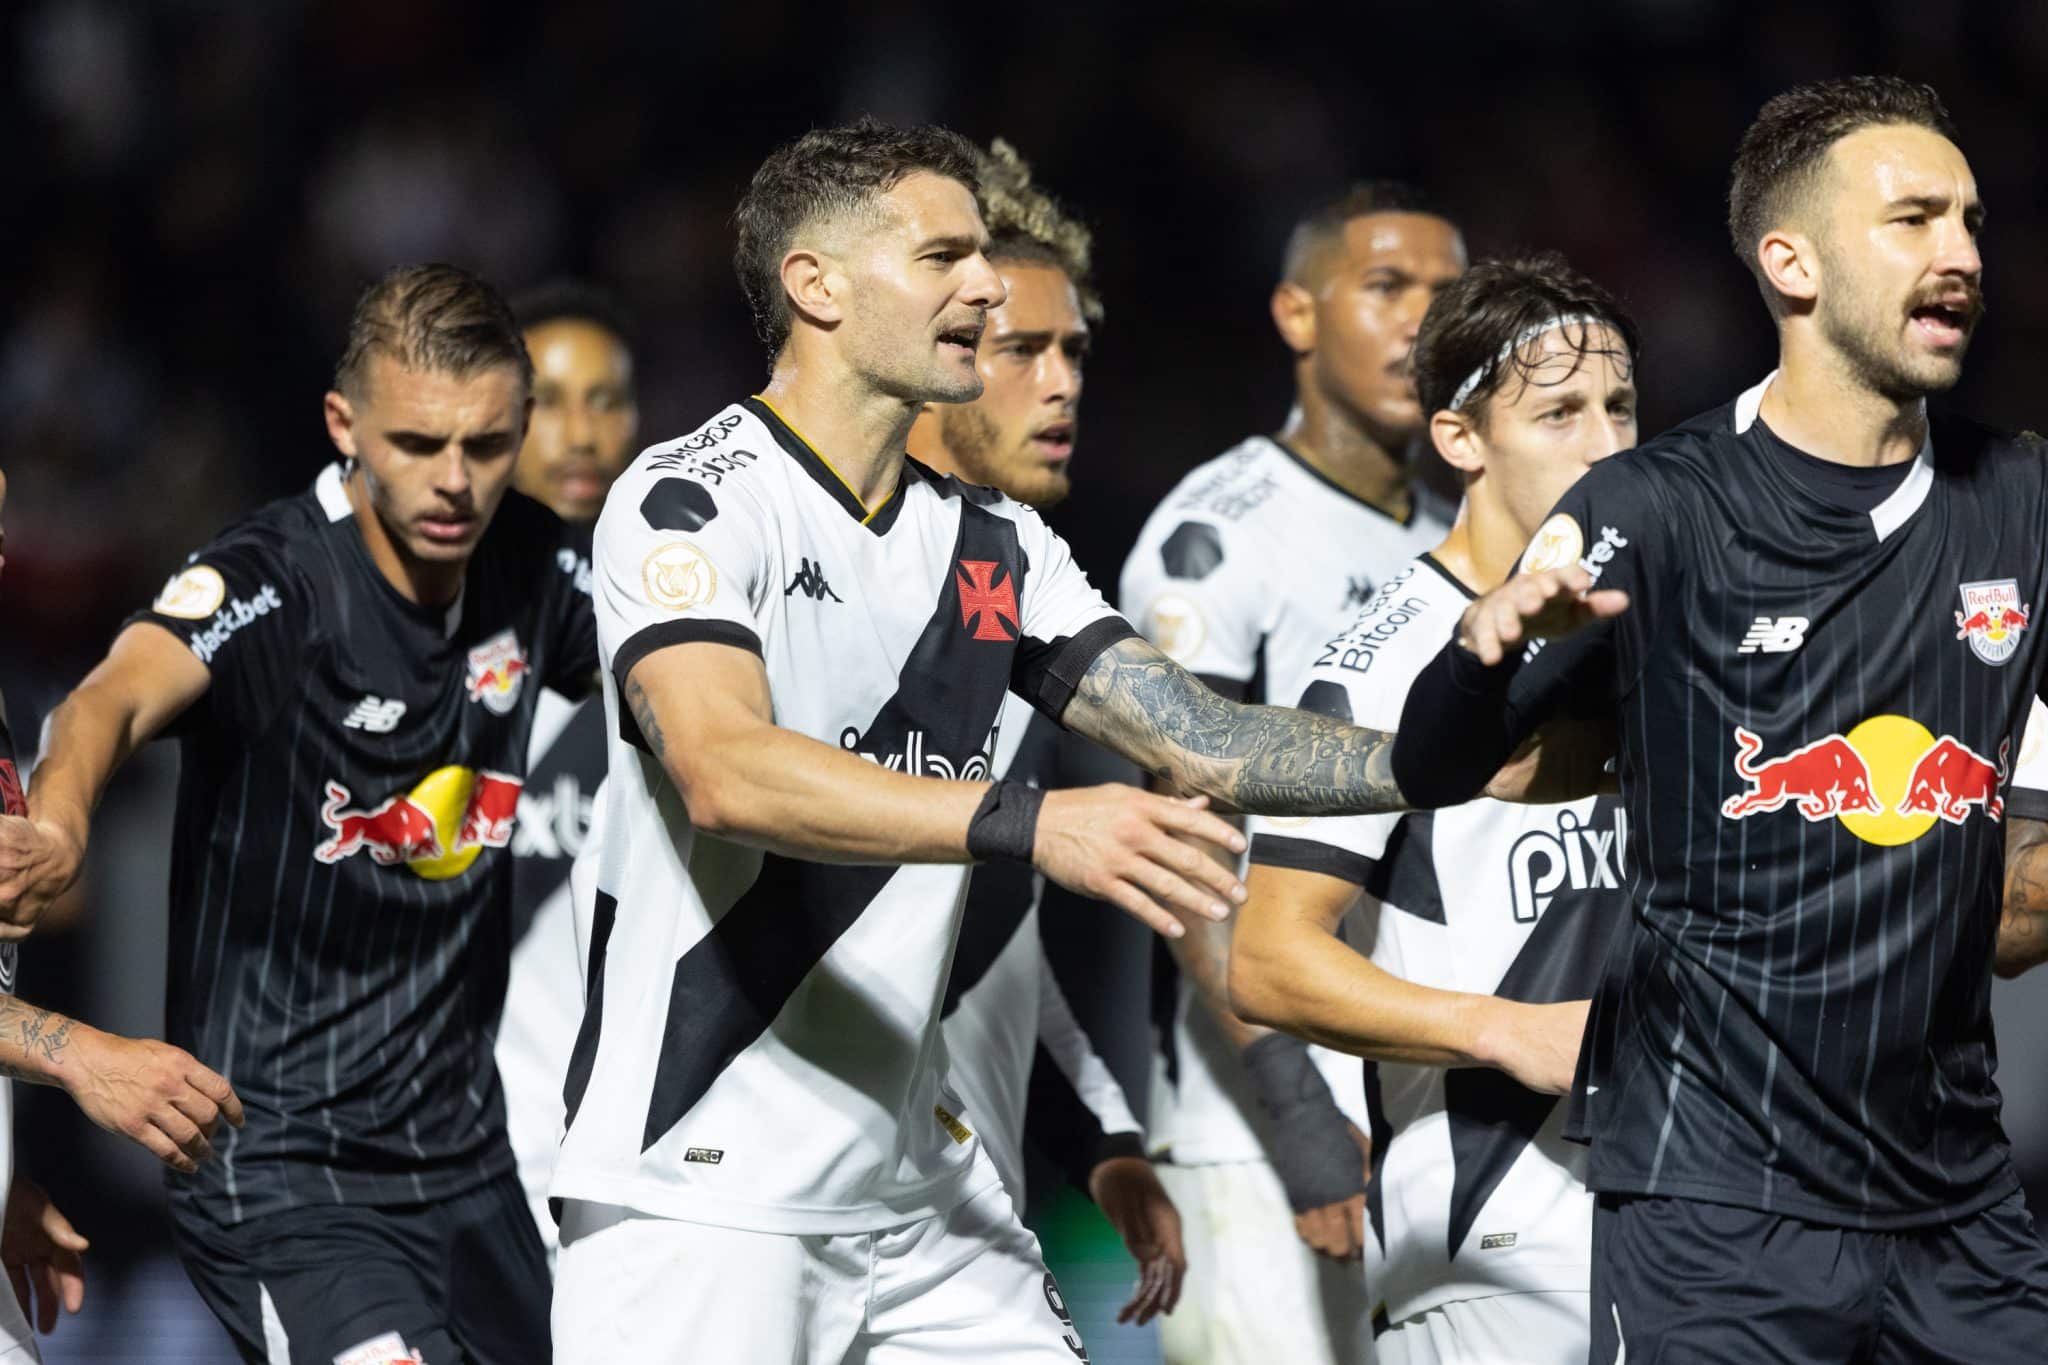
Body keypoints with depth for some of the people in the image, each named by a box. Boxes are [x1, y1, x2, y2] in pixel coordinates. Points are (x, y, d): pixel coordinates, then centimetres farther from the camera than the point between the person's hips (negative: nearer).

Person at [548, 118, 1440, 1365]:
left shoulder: (996, 546, 13)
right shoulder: (694, 501, -10)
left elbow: (1201, 745, 9)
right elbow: (728, 775, -26)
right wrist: (1027, 825, -36)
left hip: (918, 1186, 7)